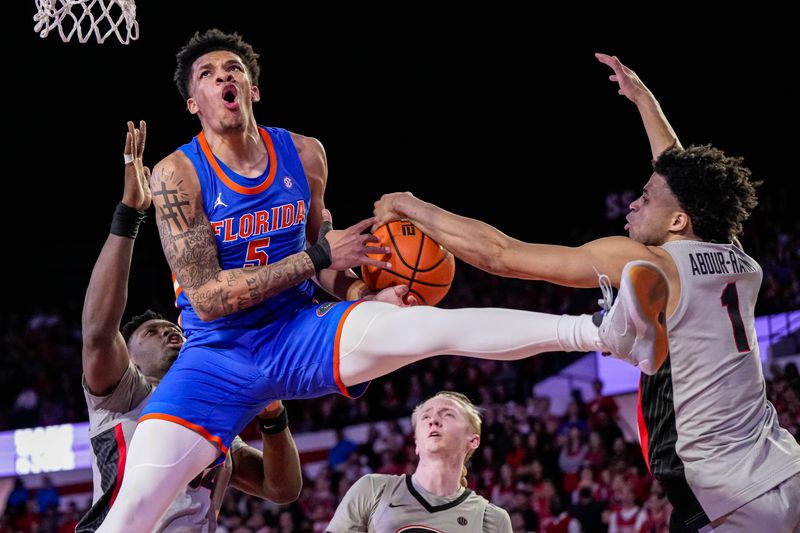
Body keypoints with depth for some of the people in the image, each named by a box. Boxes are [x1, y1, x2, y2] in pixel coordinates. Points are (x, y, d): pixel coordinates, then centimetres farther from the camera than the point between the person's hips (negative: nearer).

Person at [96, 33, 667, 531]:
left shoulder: (304, 154, 2)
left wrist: (363, 296, -4)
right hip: (217, 357, -2)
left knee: (431, 326, -23)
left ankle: (603, 332, -36)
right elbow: (206, 298, -19)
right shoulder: (177, 173, -12)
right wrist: (319, 256, -19)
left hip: (298, 334, 2)